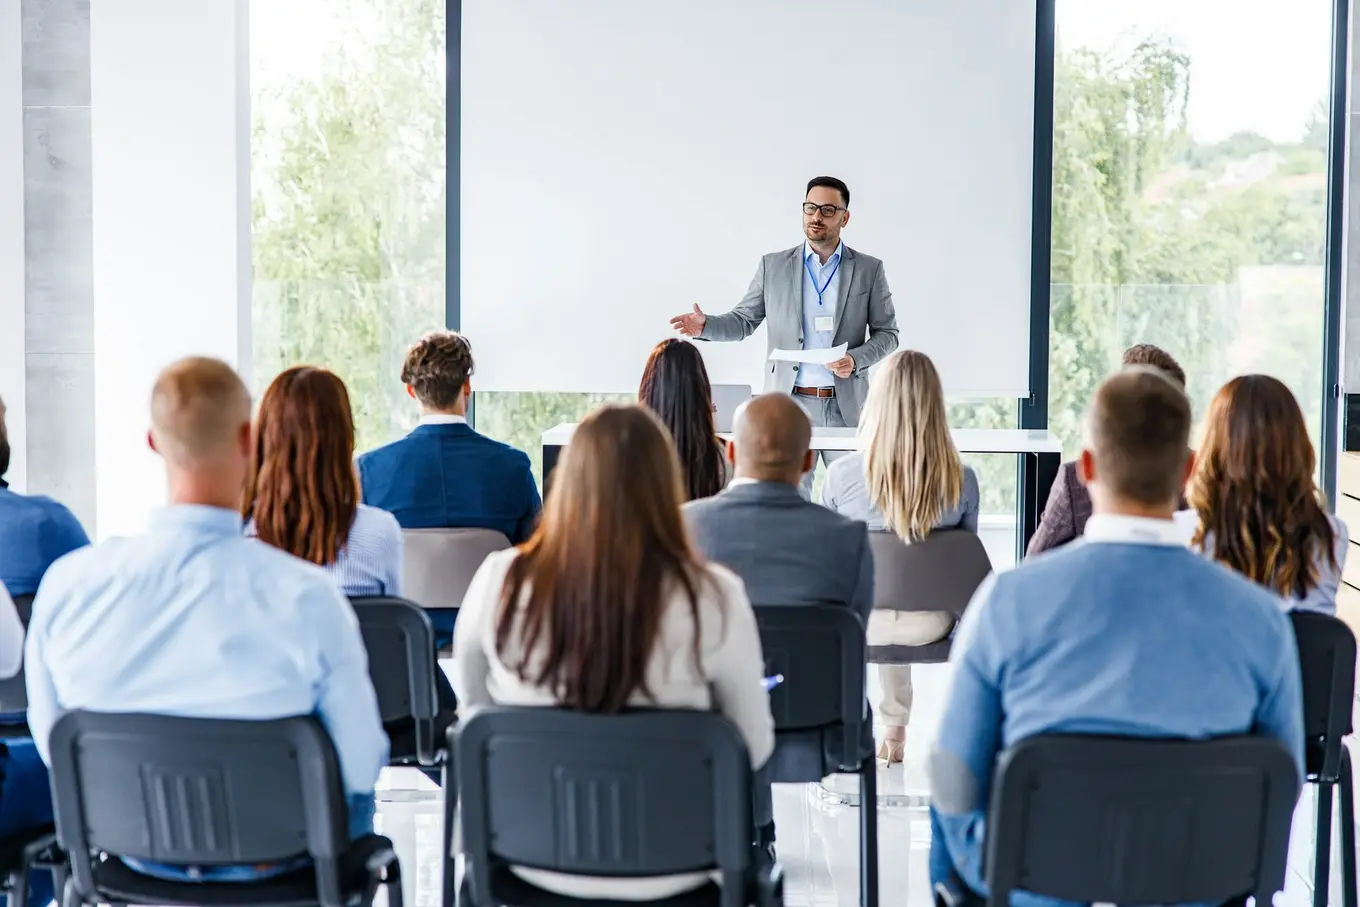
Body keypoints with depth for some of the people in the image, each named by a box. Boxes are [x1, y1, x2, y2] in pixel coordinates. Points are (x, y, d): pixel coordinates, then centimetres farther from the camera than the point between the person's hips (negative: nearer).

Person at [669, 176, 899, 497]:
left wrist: (855, 360, -13)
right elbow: (743, 321, 9)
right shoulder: (774, 266, 6)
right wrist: (705, 325, -11)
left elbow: (887, 334, 6)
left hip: (845, 406, 0)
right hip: (789, 404, 0)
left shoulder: (869, 269, 5)